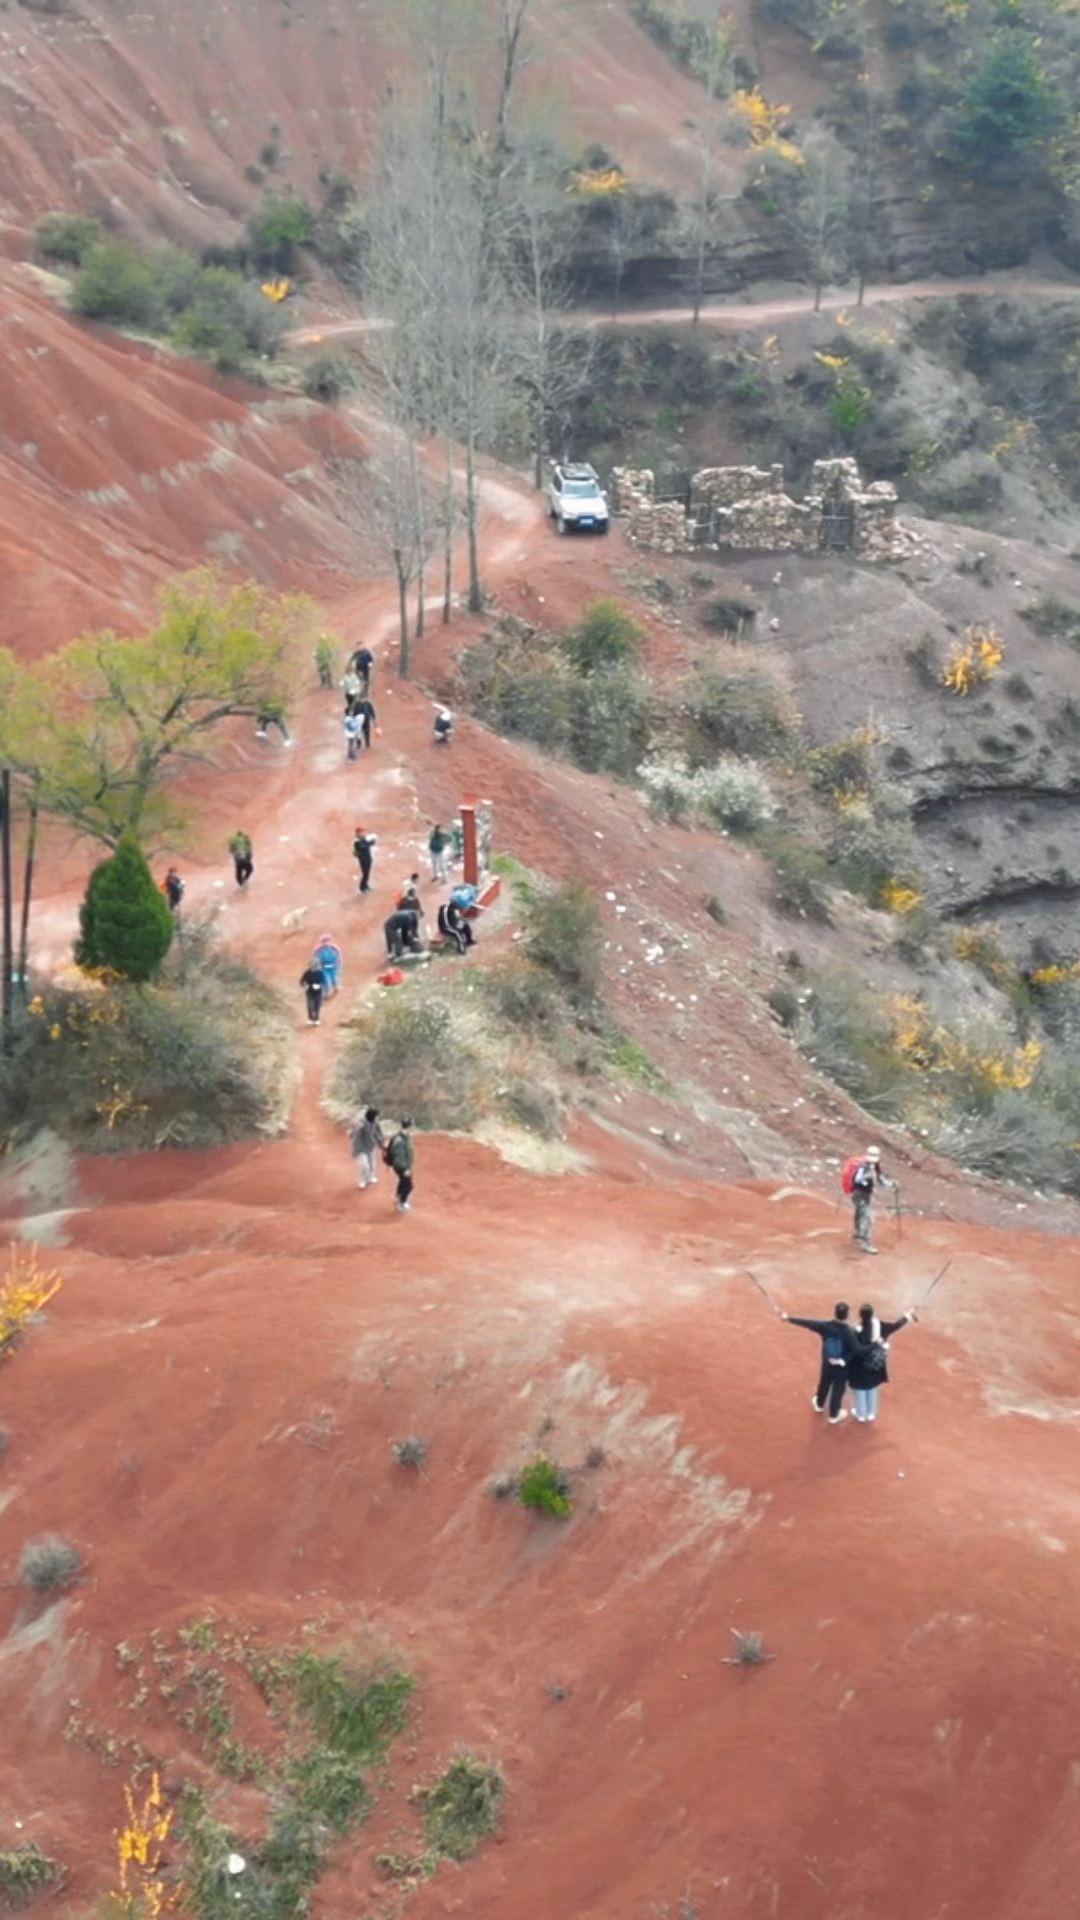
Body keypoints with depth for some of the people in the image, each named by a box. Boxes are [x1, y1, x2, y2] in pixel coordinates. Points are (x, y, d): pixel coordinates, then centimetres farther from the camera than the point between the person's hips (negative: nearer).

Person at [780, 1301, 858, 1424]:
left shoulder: (825, 1326, -21)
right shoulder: (850, 1332, -31)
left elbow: (807, 1323, -13)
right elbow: (855, 1350, -31)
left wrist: (789, 1318, -3)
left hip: (827, 1362, 4)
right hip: (842, 1366, -4)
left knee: (824, 1383, 29)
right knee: (838, 1389, 16)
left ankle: (819, 1405, 55)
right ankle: (834, 1415, 34)